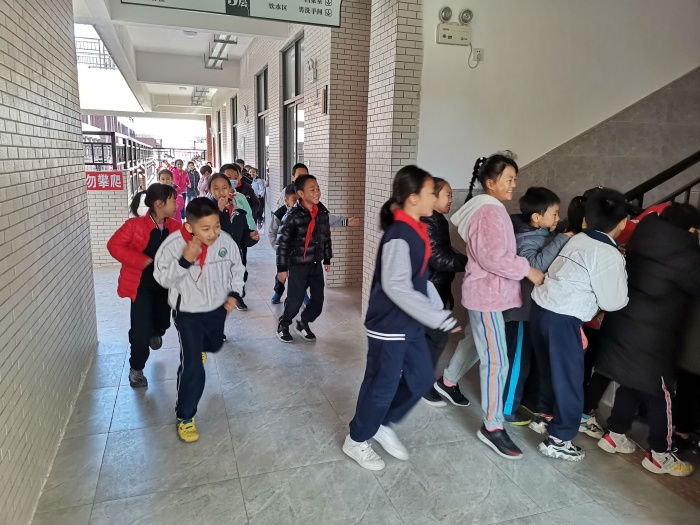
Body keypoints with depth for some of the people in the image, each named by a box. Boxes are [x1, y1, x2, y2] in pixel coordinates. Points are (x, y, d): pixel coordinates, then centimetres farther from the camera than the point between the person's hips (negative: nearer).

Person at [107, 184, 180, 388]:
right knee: (141, 329, -7)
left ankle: (155, 333, 59)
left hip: (165, 283, 4)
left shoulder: (175, 227, -5)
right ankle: (136, 369, 17)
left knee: (163, 322, 20)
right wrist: (141, 260, -21)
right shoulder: (135, 225, -18)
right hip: (142, 284, -4)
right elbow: (114, 245, -14)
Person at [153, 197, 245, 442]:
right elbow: (163, 278, -17)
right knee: (192, 366, -10)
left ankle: (199, 346, 71)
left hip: (217, 309, 4)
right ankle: (185, 416, 11)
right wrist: (184, 260, -32)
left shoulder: (226, 241, -16)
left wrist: (234, 293, -10)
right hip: (188, 313, -4)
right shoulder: (173, 244, -24)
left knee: (215, 345, 32)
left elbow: (237, 269, 1)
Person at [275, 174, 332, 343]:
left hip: (316, 264, 5)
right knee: (295, 300, 3)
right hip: (298, 265, -5)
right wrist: (282, 268, -11)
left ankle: (303, 324, 33)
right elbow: (283, 243, -12)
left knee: (318, 300, 7)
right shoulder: (294, 215, -15)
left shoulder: (323, 212, 1)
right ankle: (283, 326, 30)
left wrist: (327, 259, 16)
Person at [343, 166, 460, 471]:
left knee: (421, 378, 16)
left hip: (411, 322, 9)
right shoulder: (399, 236, -23)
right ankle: (356, 440, 28)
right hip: (390, 324, -9)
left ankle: (384, 424, 35)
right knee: (383, 385, 6)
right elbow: (397, 288, -29)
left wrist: (438, 308, 5)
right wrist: (440, 319, -26)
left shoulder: (417, 231, 7)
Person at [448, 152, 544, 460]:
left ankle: (447, 381, 43)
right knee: (497, 361, -8)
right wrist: (528, 270, -19)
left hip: (489, 292, 11)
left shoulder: (491, 210, 15)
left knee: (477, 343, 23)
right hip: (487, 295, -11)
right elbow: (492, 258, -26)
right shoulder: (489, 212, -18)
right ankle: (492, 427, 0)